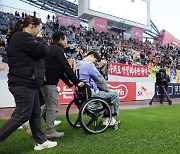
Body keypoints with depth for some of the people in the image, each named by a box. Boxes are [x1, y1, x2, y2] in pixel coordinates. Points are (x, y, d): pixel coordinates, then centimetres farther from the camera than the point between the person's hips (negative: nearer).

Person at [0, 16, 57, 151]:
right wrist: (40, 39, 0)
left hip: (29, 82, 11)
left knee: (35, 114, 13)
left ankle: (41, 141, 23)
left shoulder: (22, 37, 21)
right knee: (22, 115, -5)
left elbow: (38, 53, 24)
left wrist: (38, 40, 8)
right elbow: (42, 51, -17)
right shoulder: (22, 36, -13)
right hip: (23, 83, -11)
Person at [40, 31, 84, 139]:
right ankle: (50, 131, 4)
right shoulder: (58, 49, -9)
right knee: (53, 107, -3)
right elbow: (66, 67, -14)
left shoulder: (51, 48, 23)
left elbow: (58, 68, 23)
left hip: (45, 80, 10)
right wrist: (77, 82, -8)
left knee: (49, 105, 18)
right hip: (50, 82, -10)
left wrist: (67, 82, 22)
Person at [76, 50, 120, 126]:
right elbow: (100, 79, -14)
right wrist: (108, 90, 1)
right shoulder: (89, 64, -16)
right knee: (114, 95, 2)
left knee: (107, 92, 25)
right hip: (91, 93, -10)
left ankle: (106, 118, 24)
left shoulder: (78, 64, 14)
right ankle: (112, 117, 18)